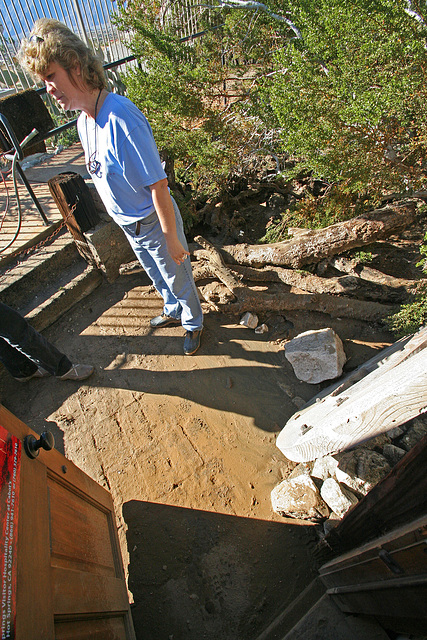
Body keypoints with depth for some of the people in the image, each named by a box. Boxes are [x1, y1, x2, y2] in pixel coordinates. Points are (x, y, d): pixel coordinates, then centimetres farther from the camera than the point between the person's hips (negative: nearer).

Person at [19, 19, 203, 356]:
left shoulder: (120, 117, -27)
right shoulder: (83, 121, 2)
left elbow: (158, 184, -28)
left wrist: (172, 237, -24)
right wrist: (123, 217, 20)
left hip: (153, 222, -8)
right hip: (129, 225, 8)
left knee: (178, 277, 13)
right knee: (157, 275, 27)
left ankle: (194, 323, 39)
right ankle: (174, 310, 54)